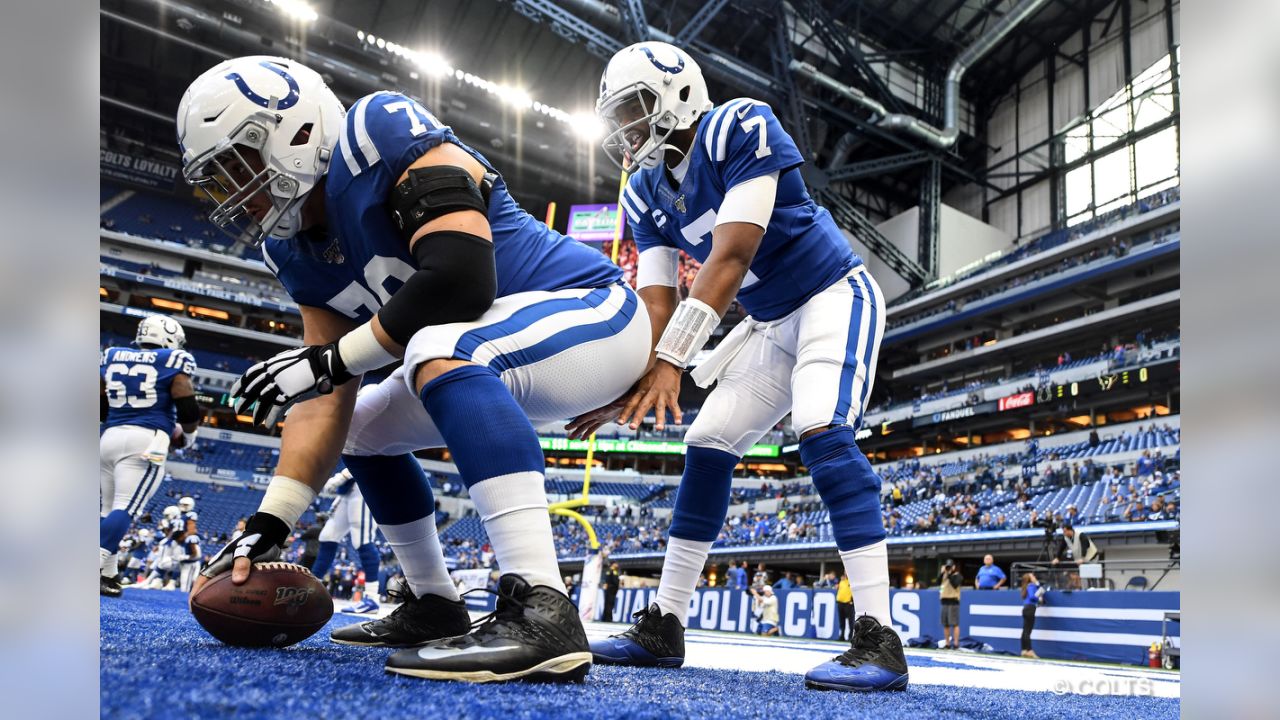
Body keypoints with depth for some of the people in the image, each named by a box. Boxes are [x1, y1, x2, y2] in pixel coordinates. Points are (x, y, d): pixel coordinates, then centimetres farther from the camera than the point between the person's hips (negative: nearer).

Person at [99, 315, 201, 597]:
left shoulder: (112, 356, 16)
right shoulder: (173, 362, 0)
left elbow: (100, 407, 20)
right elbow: (188, 411, -6)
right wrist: (188, 434, 14)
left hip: (109, 437, 6)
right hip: (146, 441, -6)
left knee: (110, 509, 15)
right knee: (125, 508, -10)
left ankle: (108, 574, 17)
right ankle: (96, 568, -23)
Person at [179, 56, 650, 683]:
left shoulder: (378, 132, -18)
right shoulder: (295, 251, 6)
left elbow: (463, 277, -31)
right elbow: (326, 400, 4)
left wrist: (333, 358, -19)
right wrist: (269, 523, -5)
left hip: (594, 310, -9)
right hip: (502, 356, 10)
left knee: (440, 346, -36)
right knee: (366, 429, 17)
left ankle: (541, 612, -41)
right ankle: (436, 608, 25)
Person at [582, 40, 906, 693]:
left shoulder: (739, 129, -22)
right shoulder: (646, 195, 0)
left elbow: (731, 256, -30)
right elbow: (656, 300, -6)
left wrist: (671, 359, -35)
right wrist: (635, 378, -24)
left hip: (835, 296, -7)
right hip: (772, 324, 8)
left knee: (822, 432, -27)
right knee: (708, 445, 0)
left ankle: (879, 640, -25)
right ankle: (663, 626, 7)